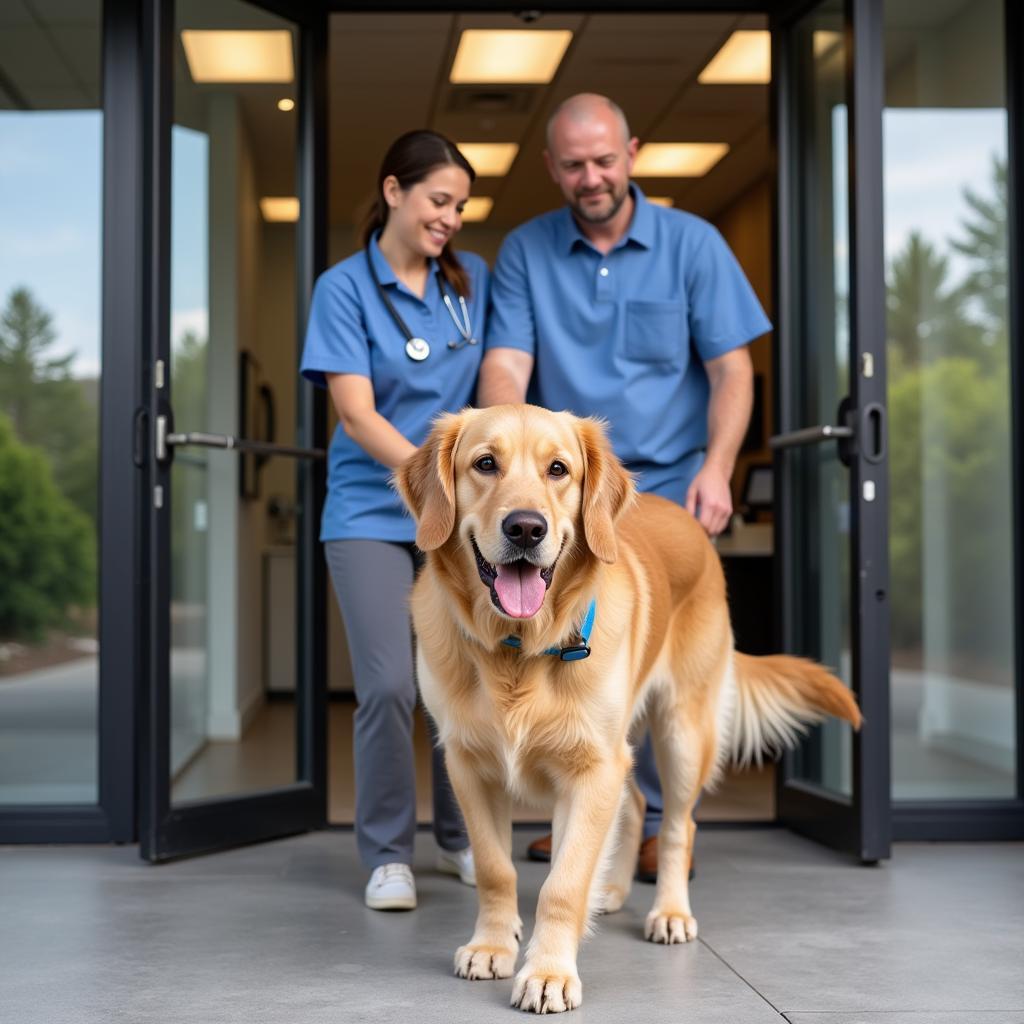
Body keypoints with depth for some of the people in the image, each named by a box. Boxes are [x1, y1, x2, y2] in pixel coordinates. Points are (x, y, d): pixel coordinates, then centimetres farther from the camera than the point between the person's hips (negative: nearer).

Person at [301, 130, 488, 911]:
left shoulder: (474, 281, 6)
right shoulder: (345, 288, -4)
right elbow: (356, 413, -12)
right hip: (373, 513, -3)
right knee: (389, 686, -10)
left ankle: (461, 838, 24)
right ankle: (388, 854, 7)